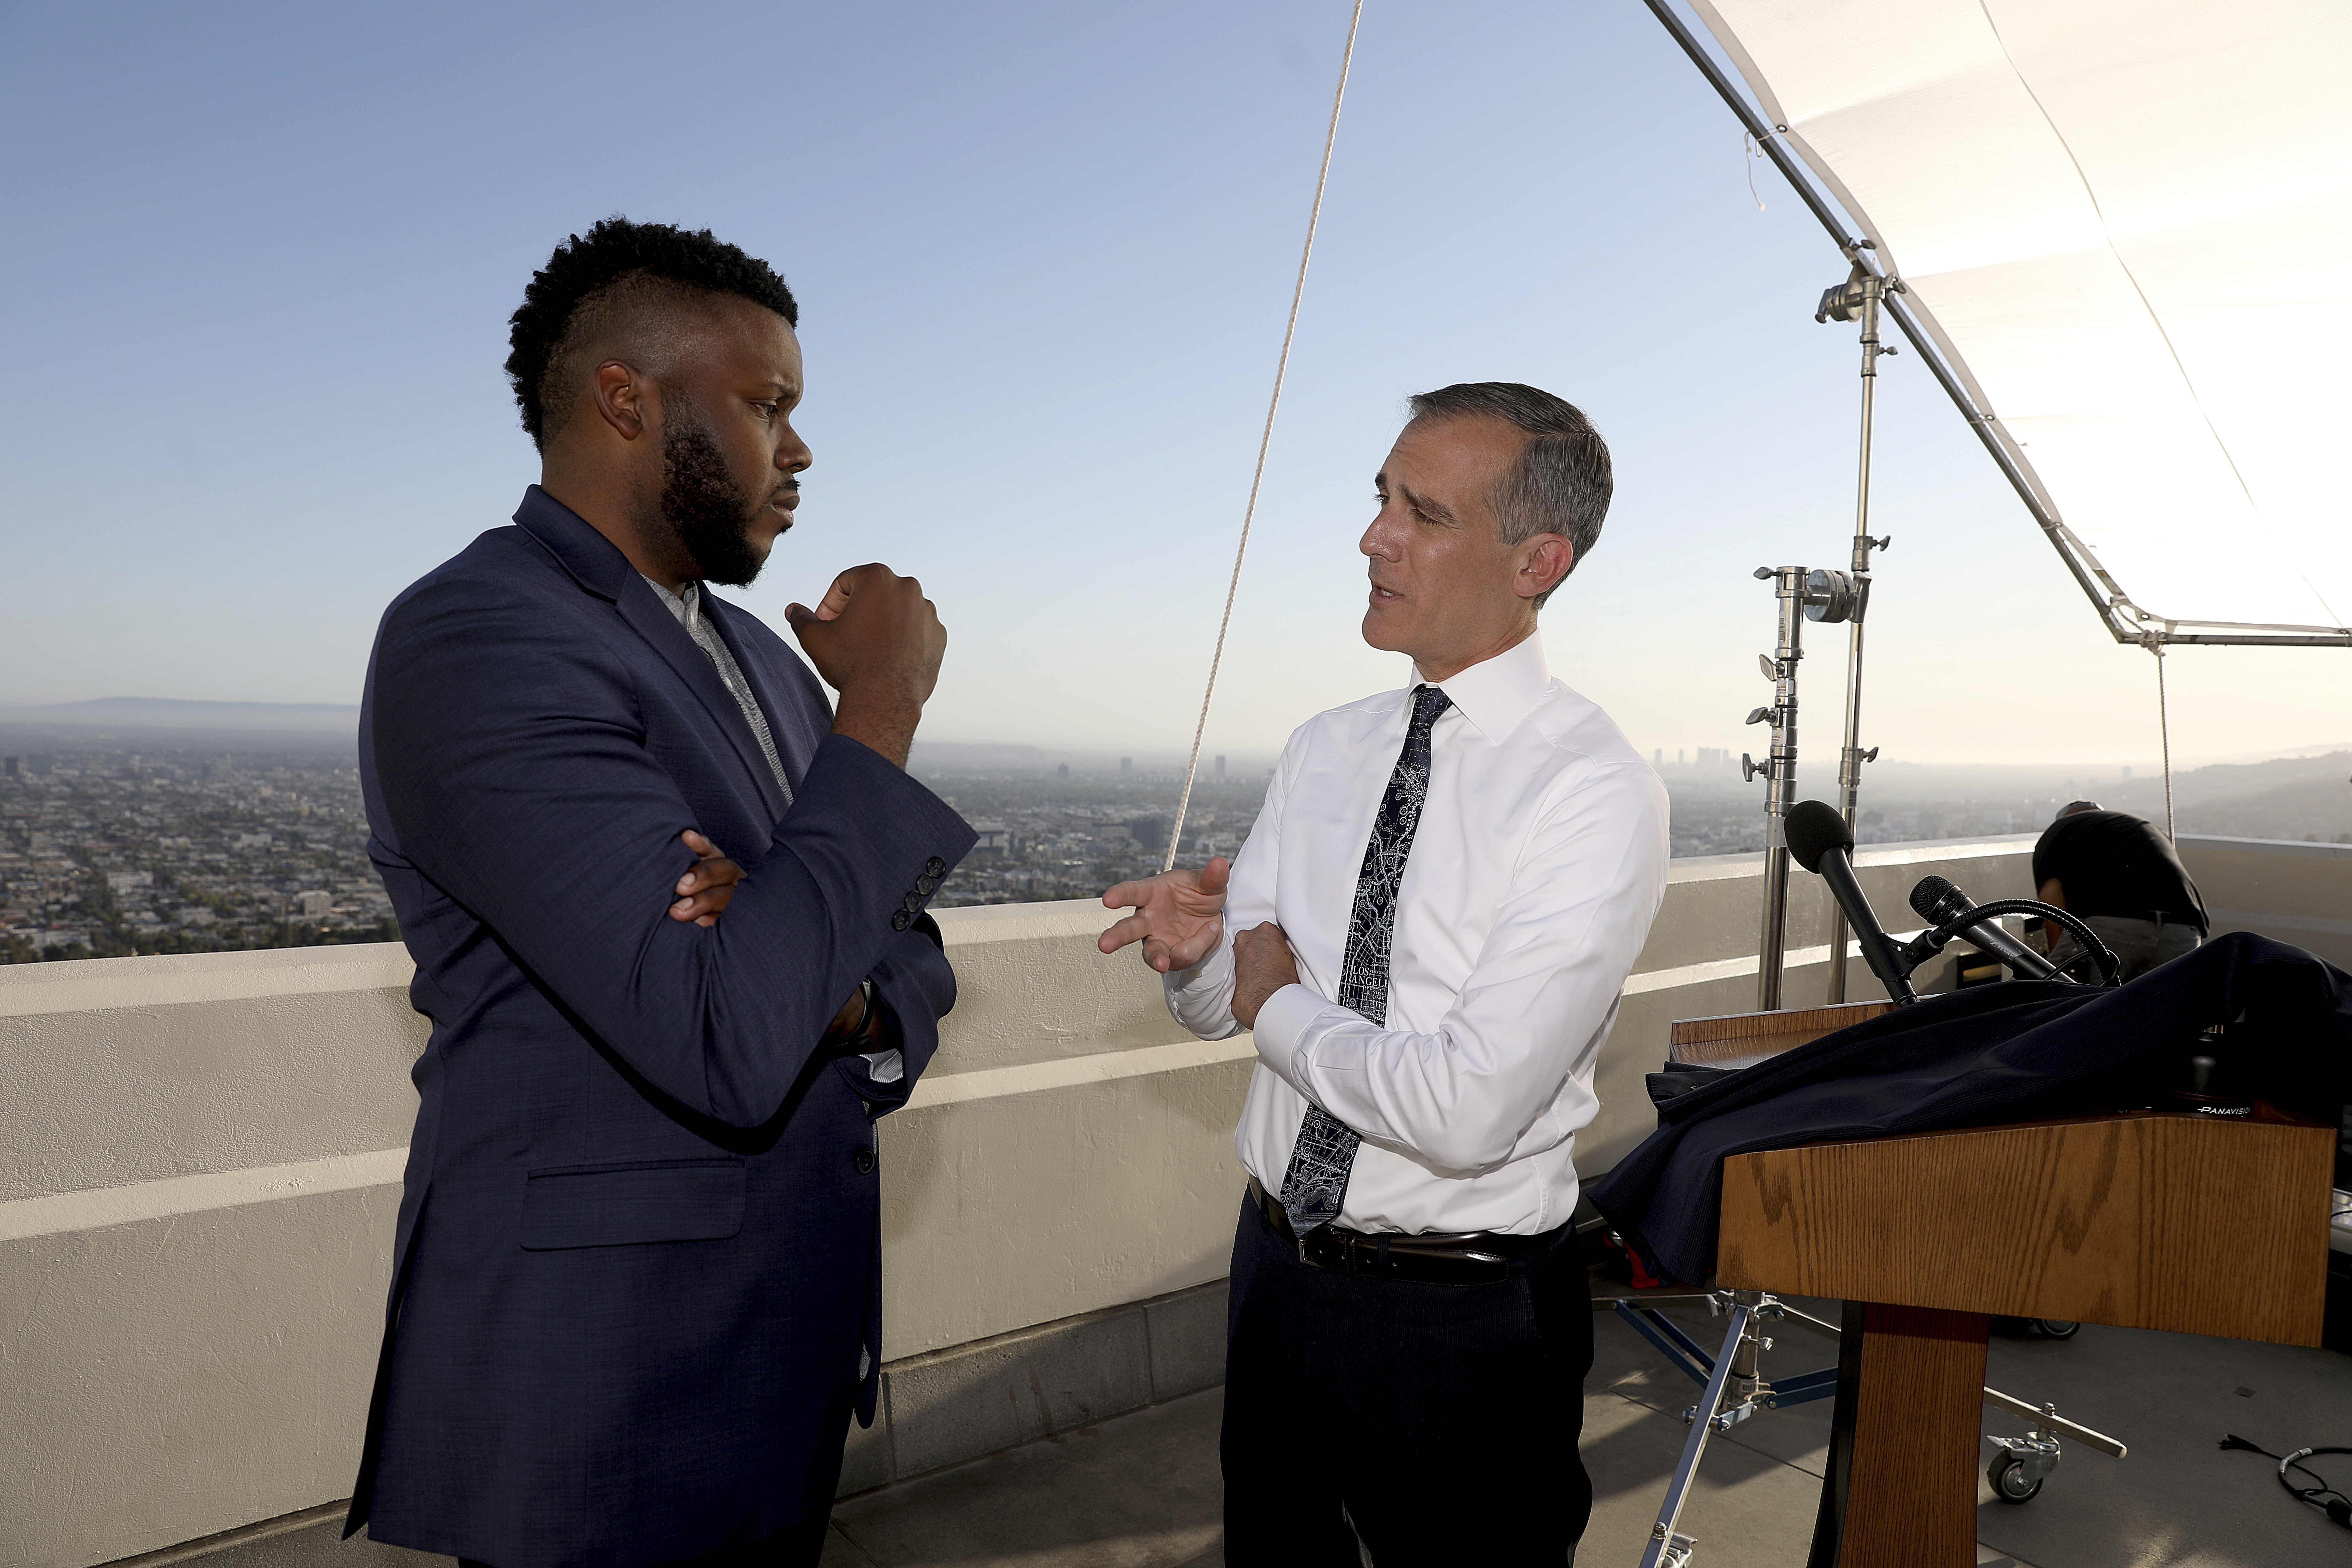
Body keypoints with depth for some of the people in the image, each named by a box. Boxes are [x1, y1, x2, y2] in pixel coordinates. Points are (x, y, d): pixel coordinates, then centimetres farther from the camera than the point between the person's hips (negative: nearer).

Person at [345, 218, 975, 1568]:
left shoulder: (764, 660, 9)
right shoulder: (477, 636, -18)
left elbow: (912, 973, 9)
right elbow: (730, 1048, -28)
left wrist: (831, 983, -15)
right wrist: (883, 708, -19)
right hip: (601, 1396, -7)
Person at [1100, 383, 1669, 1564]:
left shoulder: (1597, 792, -20)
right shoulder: (1324, 748, 1)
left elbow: (1466, 1110, -27)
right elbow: (1220, 1007, 5)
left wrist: (1282, 1005, -13)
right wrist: (1195, 945, -17)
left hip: (1463, 1319, -6)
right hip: (1277, 1261, 6)